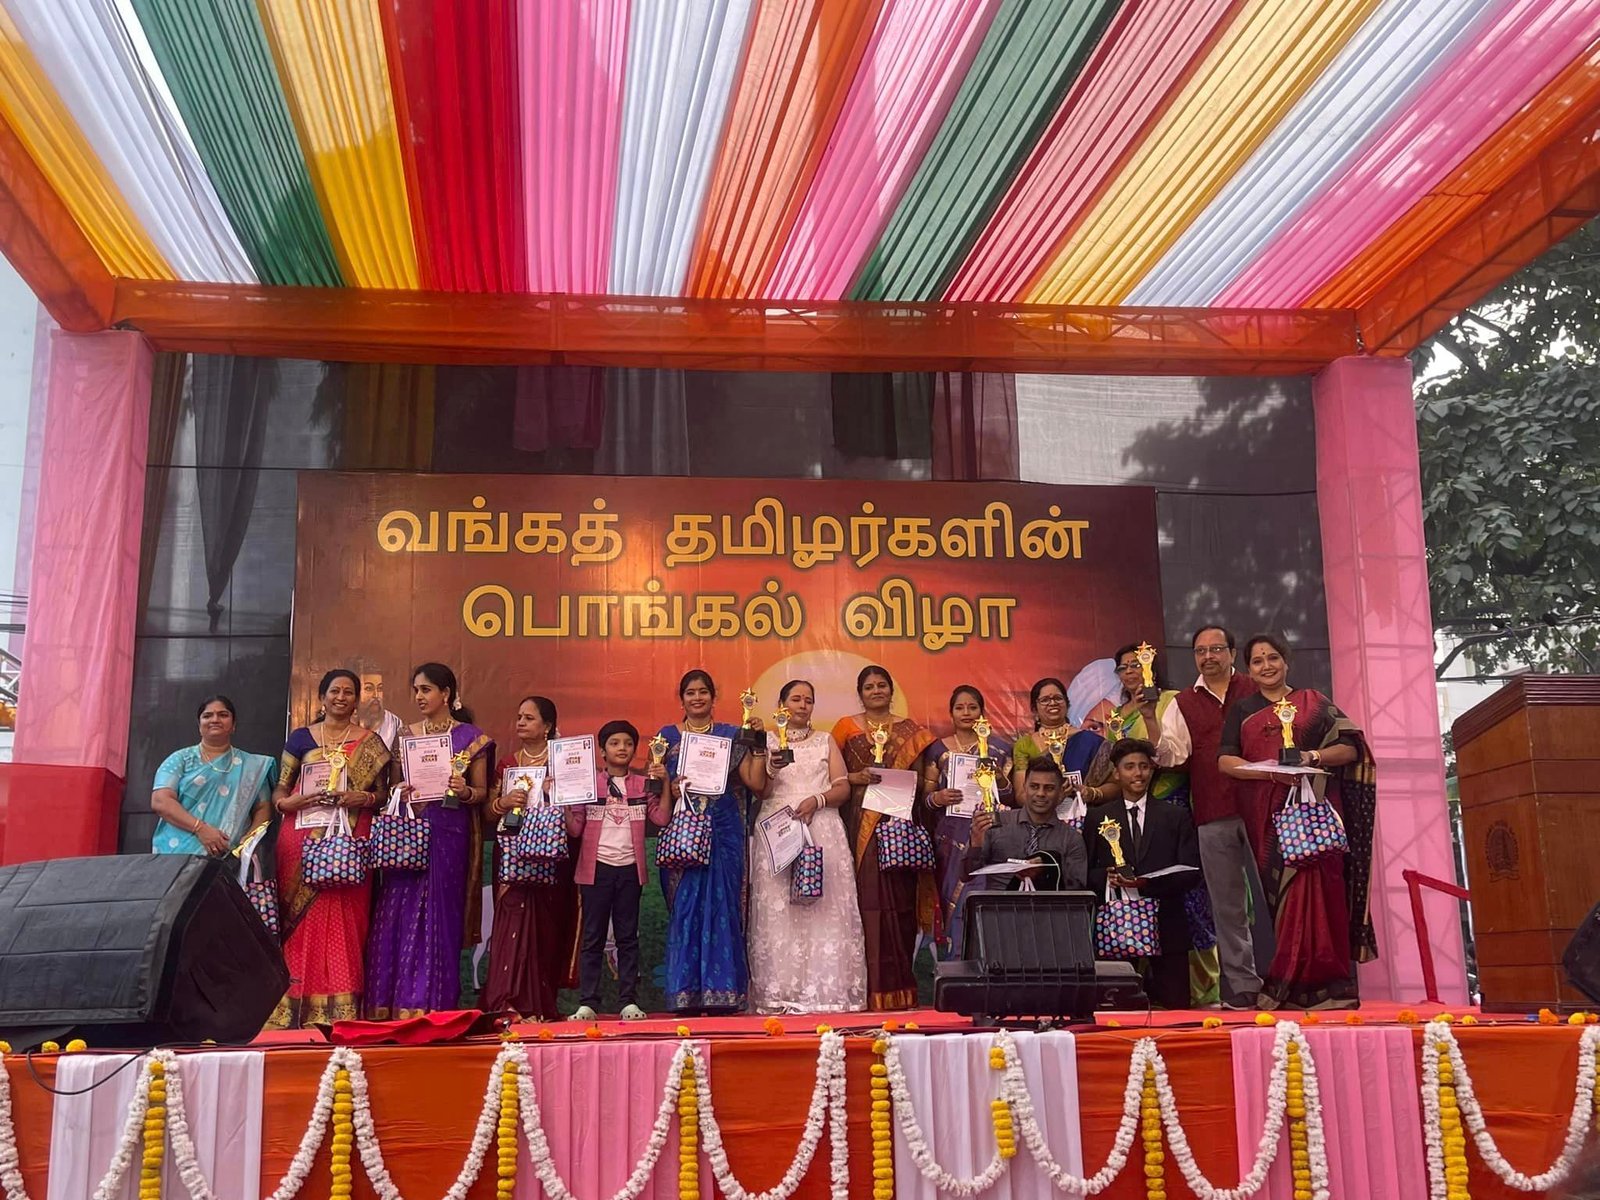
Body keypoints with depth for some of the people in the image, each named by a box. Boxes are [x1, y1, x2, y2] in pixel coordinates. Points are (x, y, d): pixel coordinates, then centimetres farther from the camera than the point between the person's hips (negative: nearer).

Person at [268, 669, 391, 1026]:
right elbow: (278, 791, 10)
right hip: (302, 839, 1)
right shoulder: (301, 738, 13)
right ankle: (295, 1009, -1)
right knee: (302, 922, -4)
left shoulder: (370, 743, 11)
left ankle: (341, 1011, -3)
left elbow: (384, 793, 10)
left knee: (344, 923, -5)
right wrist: (292, 802, -11)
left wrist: (363, 798, -11)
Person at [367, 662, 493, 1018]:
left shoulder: (471, 738, 3)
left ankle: (434, 1006, 6)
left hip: (449, 837, -3)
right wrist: (400, 792, -6)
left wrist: (465, 792, -16)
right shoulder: (406, 735, 12)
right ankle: (396, 1006, 3)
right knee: (400, 914, -3)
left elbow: (482, 792, 5)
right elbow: (393, 784, 16)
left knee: (440, 915, -1)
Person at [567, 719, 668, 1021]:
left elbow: (662, 818, -3)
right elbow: (574, 828, 0)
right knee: (593, 937, 3)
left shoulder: (643, 785, 7)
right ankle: (587, 1003, 7)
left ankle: (629, 1001, 11)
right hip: (597, 868, -1)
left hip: (629, 868, 1)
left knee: (628, 937, 7)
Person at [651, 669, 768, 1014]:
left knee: (722, 906, -3)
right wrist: (658, 779, -8)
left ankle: (722, 993, 3)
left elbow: (756, 782, -1)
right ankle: (685, 994, 5)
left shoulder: (730, 735, 7)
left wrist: (758, 745, -9)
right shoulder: (667, 736, 11)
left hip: (723, 835, -1)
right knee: (684, 908, -1)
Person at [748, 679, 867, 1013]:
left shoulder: (825, 742, 16)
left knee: (824, 908, -7)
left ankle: (826, 990, -7)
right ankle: (780, 994, -7)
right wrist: (772, 763, -13)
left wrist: (816, 800, -9)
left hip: (821, 831, 1)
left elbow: (843, 787, 8)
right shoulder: (767, 742, 13)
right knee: (778, 909, -7)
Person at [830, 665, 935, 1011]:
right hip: (862, 823, -2)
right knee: (870, 901, -7)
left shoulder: (910, 730, 13)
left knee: (901, 901, -1)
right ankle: (874, 989, -4)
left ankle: (901, 988, 6)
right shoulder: (846, 727, 8)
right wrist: (856, 777, -11)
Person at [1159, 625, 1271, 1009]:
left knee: (1268, 895, 0)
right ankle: (1241, 986, 12)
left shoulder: (1255, 691, 7)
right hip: (1212, 817, 2)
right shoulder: (1183, 704, 12)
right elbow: (1171, 754, 3)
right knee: (1228, 906, 6)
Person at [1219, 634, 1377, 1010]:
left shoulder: (1314, 703, 13)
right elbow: (1225, 760, 4)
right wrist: (1270, 770, -13)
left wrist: (1313, 757, -14)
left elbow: (1350, 747, 5)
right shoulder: (1242, 711, 17)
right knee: (1278, 892, -4)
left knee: (1317, 888, -10)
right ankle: (1291, 984, -1)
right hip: (1265, 815, 1)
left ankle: (1324, 982, -8)